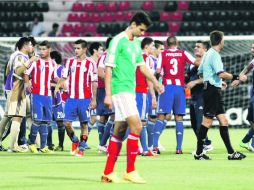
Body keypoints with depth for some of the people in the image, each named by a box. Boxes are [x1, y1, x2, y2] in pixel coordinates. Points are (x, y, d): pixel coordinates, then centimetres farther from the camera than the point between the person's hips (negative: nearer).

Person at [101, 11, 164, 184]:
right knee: (136, 126, -15)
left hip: (130, 90, 9)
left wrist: (155, 82, 13)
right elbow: (109, 68, -13)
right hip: (120, 90, -9)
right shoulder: (118, 41, -11)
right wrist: (108, 94, -16)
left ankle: (108, 173, 13)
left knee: (120, 131, 9)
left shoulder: (136, 43, 14)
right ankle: (130, 171, -10)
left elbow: (142, 65, 24)